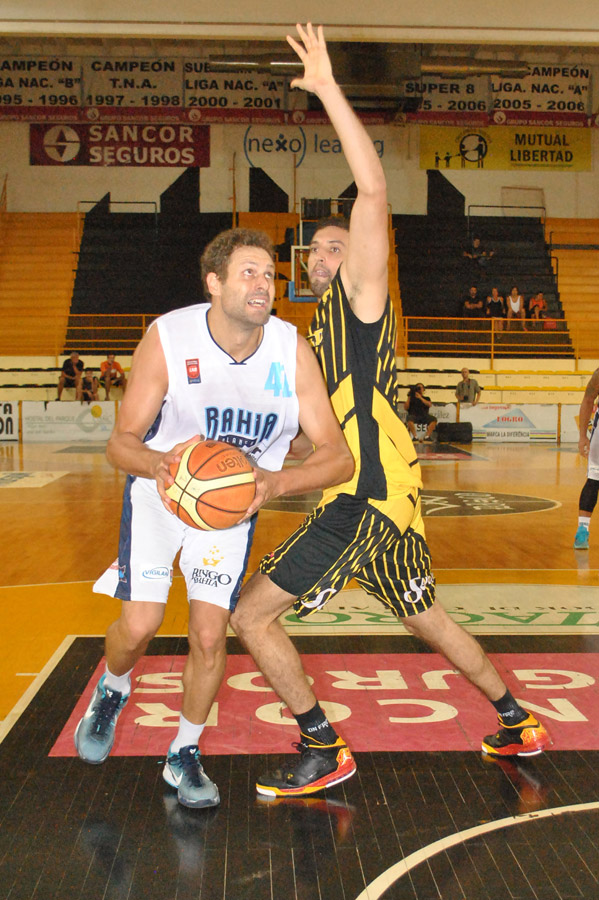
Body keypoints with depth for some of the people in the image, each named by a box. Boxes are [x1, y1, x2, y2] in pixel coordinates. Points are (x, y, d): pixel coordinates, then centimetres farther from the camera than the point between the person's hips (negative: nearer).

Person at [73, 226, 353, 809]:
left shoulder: (292, 351, -19)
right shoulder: (168, 338, -23)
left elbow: (339, 456, -19)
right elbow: (121, 443, -19)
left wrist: (276, 482, -38)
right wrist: (158, 463, -43)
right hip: (161, 490, -1)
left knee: (209, 635, -6)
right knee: (139, 624, -10)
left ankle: (184, 756, 19)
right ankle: (111, 693, 28)